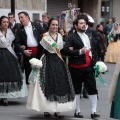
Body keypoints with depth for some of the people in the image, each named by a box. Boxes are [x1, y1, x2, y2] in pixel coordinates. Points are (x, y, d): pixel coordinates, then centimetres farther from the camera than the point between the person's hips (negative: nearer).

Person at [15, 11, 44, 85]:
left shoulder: (37, 26, 5)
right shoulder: (20, 30, 7)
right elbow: (17, 43, 4)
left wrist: (43, 48, -6)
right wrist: (23, 51, -11)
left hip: (39, 52, -1)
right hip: (28, 53, 1)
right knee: (29, 72, 2)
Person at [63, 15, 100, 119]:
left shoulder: (90, 36, 15)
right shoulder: (72, 37, -4)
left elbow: (94, 50, 20)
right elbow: (66, 50, -14)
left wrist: (96, 62, 9)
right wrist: (79, 51, -19)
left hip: (88, 66, 5)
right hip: (76, 67, -5)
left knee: (93, 88, -1)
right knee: (77, 90, 5)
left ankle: (93, 111, 2)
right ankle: (77, 111, 15)